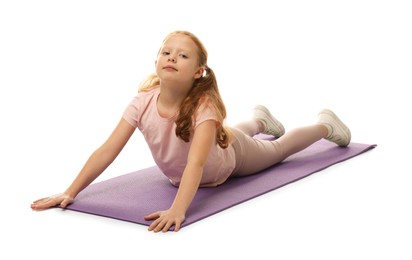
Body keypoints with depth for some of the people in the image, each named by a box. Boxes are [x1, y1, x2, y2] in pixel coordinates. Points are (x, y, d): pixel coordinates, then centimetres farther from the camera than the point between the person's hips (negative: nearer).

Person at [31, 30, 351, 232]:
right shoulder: (143, 102, -35)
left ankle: (325, 124, 52)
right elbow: (107, 151, -36)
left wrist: (178, 209, -72)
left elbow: (196, 163, -57)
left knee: (276, 150, 23)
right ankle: (260, 120, 68)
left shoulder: (204, 105, -45)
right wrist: (70, 192, -44)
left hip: (230, 156, -4)